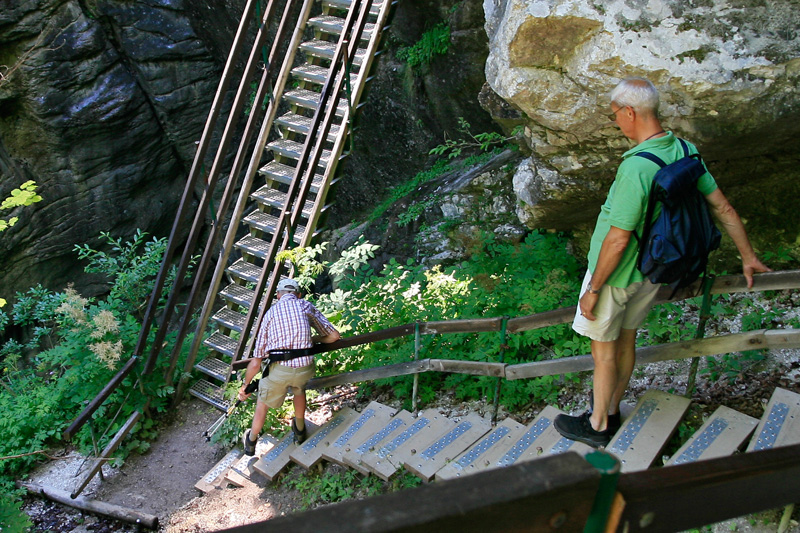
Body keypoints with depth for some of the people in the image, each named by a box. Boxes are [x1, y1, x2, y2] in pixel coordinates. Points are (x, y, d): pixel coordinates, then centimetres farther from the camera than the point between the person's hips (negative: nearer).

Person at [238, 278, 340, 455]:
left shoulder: (270, 313, 13)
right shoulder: (306, 306, 12)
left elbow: (256, 362, 12)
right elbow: (334, 336, 12)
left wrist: (245, 385, 24)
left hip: (279, 370, 0)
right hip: (305, 368, 1)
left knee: (263, 402, 27)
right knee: (299, 388, 36)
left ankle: (251, 443, 46)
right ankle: (300, 431, 50)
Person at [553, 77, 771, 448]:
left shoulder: (637, 168, -32)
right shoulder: (685, 153, -6)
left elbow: (618, 240, -27)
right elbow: (723, 209, 3)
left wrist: (594, 288, -15)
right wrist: (748, 257, 15)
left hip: (616, 273, -8)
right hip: (651, 272, 8)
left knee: (604, 348, 10)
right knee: (626, 340, 23)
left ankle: (597, 426, 28)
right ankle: (611, 409, 42)